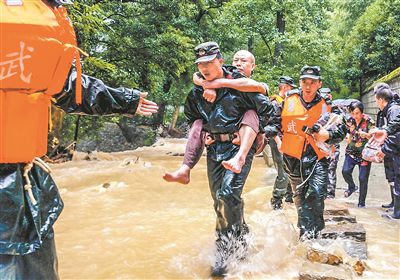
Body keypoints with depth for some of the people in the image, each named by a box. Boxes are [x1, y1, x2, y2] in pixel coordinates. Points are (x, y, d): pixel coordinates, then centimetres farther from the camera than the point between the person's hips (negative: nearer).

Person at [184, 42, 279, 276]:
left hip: (239, 147, -6)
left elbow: (267, 108, -3)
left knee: (228, 195, -21)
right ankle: (241, 243, 31)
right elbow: (191, 116, 27)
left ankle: (226, 251, -7)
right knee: (220, 201, 10)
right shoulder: (197, 93, 7)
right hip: (214, 150, 6)